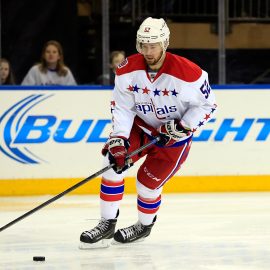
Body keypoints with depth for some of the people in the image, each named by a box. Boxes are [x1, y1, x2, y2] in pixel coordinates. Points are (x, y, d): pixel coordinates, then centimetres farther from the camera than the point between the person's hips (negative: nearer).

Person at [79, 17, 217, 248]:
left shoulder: (187, 72, -27)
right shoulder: (128, 69, -16)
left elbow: (207, 104, -14)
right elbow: (122, 107, -11)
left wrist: (183, 126, -23)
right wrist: (118, 140, -23)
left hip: (175, 136, -4)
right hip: (141, 125, 4)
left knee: (148, 182, -6)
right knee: (113, 159, -16)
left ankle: (144, 225, 27)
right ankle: (107, 225, -8)